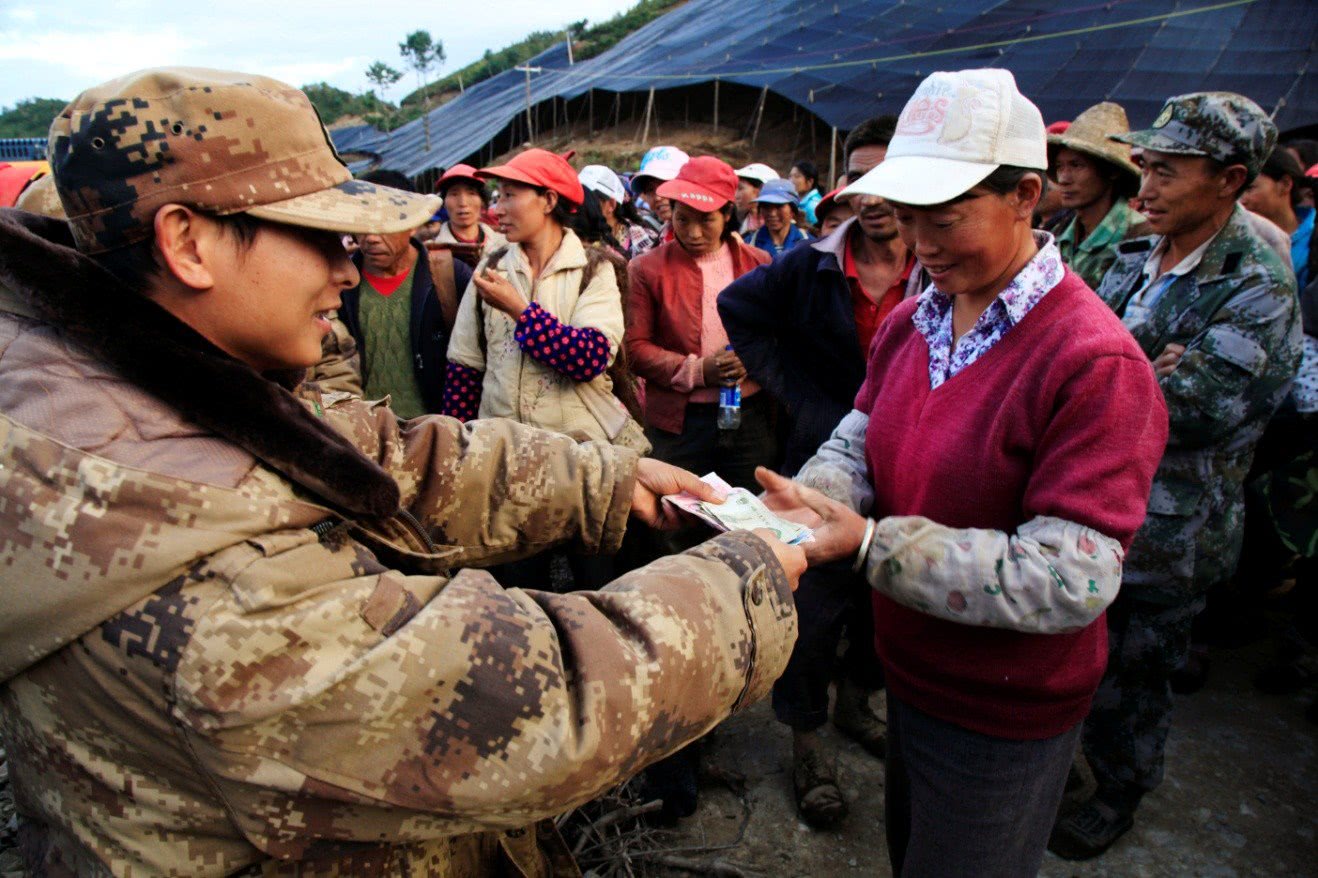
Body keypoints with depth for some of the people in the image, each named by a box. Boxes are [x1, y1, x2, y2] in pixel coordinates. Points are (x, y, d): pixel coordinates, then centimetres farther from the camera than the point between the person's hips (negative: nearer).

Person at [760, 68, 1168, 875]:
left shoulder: (1096, 362, -26)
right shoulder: (909, 323, -1)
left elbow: (1072, 578, -30)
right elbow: (860, 443, -1)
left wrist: (870, 542, -33)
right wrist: (809, 498, -24)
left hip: (1002, 718, -6)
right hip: (909, 676, 7)